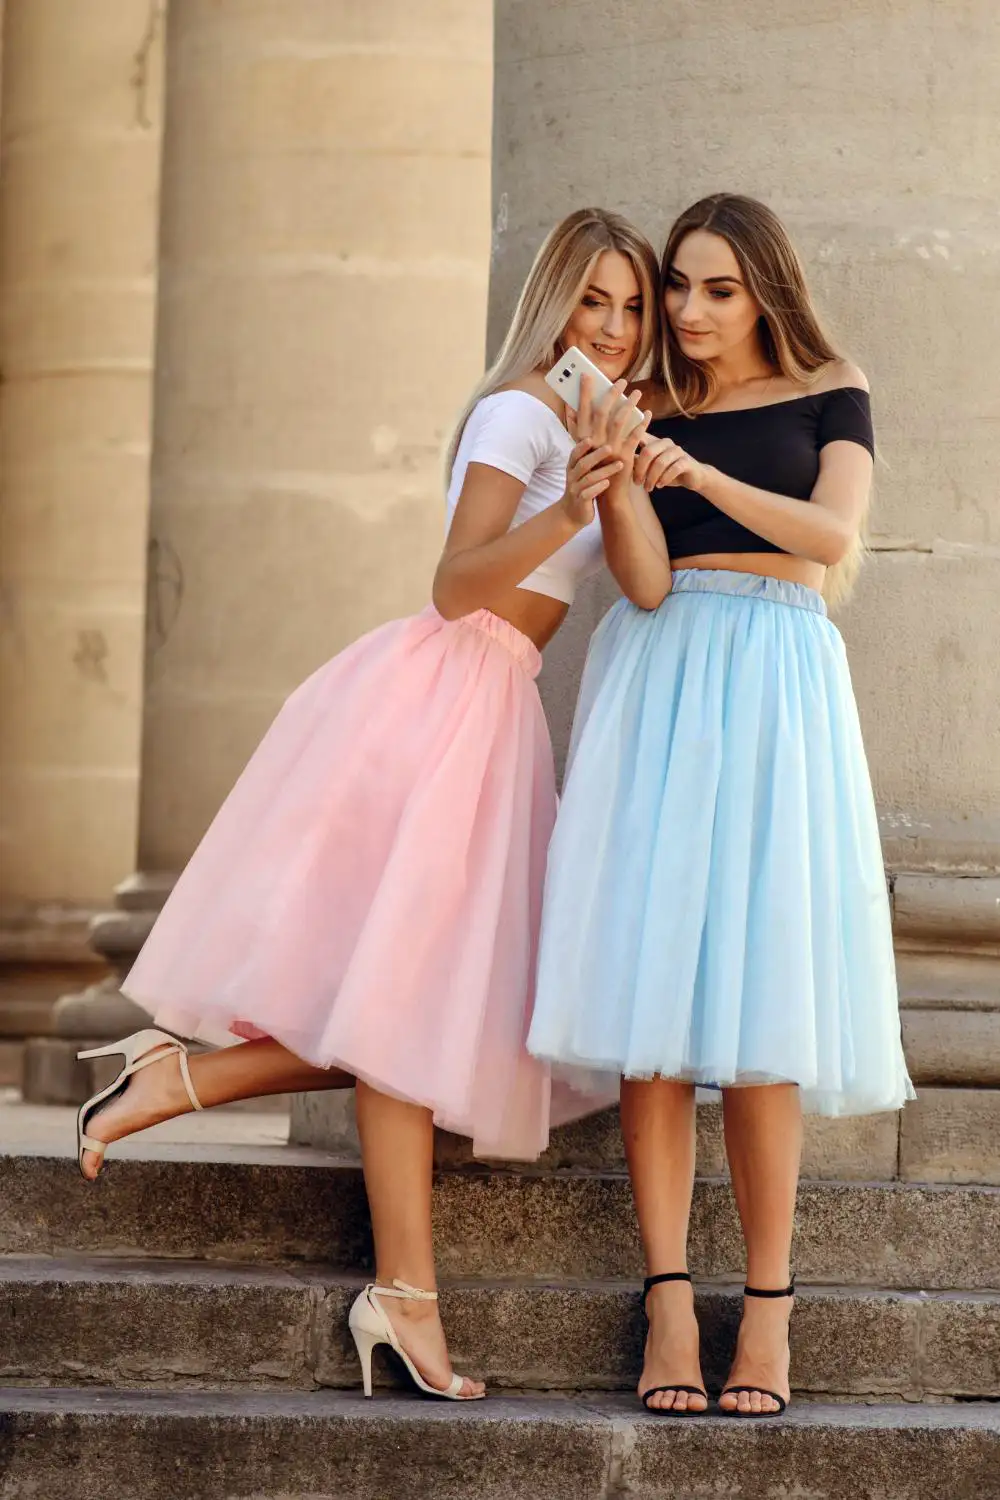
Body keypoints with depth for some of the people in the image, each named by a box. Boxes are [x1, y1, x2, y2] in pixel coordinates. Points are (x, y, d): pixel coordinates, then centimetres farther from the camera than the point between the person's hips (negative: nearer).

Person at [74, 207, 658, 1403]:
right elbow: (456, 585, -17)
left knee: (447, 996, 2)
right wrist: (565, 515, -29)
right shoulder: (521, 410, -7)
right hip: (439, 691, -9)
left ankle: (180, 1076, 1)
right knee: (414, 987, -11)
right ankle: (405, 1291, -13)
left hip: (493, 710, 9)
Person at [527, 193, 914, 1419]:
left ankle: (768, 1313, -4)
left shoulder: (828, 394, 10)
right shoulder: (649, 411, 11)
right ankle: (669, 1306, -7)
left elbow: (834, 536, -7)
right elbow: (645, 582, 0)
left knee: (758, 1000, -8)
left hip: (774, 684, -1)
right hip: (659, 680, 1)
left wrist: (706, 476, -18)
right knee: (652, 993, -8)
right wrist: (614, 481, -17)